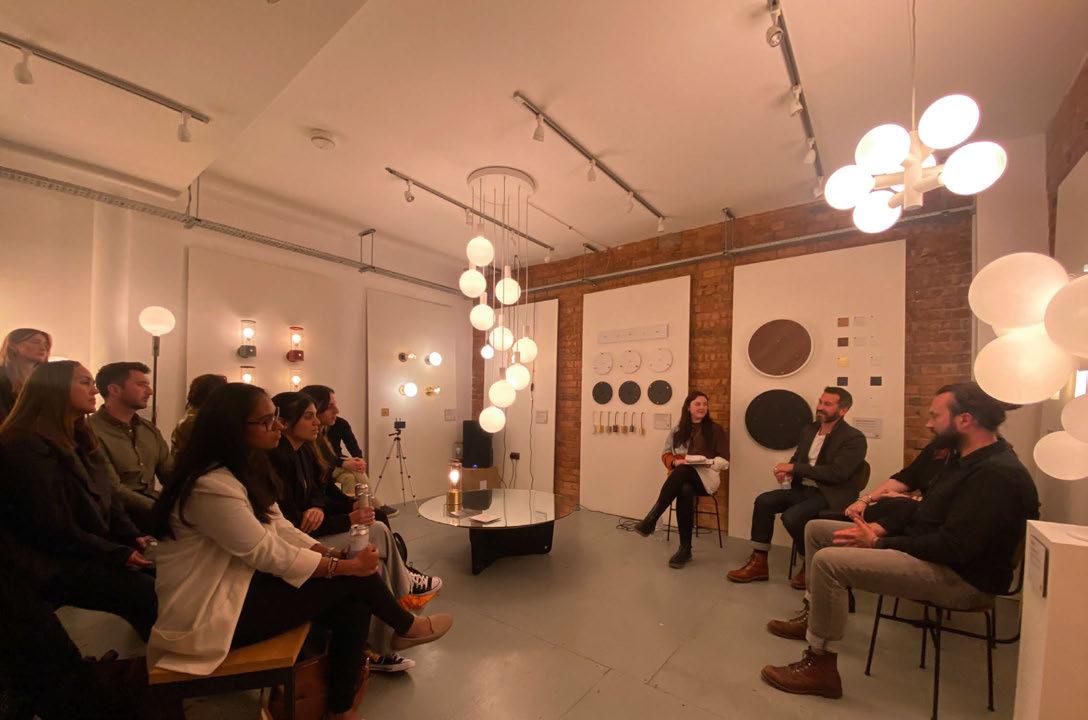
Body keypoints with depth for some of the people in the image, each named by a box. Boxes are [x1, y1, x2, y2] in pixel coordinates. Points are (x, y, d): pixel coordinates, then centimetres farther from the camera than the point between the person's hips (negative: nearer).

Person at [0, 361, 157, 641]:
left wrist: (132, 537, -2)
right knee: (153, 596, -24)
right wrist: (117, 554, -16)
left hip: (97, 553, 8)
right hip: (57, 568, -8)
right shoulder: (26, 448, -13)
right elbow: (52, 529, -17)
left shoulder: (80, 440, 14)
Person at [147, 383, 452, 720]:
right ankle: (406, 627, 14)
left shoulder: (244, 468, 4)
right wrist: (349, 565, -18)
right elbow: (270, 555, -24)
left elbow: (280, 529, 4)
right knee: (352, 578, -14)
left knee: (353, 609, -6)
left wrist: (334, 554, -8)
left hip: (245, 584, 8)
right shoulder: (212, 486, -27)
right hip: (211, 614, -8)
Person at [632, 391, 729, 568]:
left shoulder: (715, 429, 6)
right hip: (681, 476, 2)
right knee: (684, 491, -37)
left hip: (706, 477, -2)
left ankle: (651, 519, -37)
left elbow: (725, 461, 3)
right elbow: (666, 453, 12)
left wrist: (707, 462, -16)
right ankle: (685, 548, -28)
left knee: (682, 471, -38)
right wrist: (675, 461, -10)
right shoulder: (678, 430, 14)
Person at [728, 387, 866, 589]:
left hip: (830, 495, -7)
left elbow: (837, 473, -21)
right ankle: (758, 563, -4)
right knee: (763, 501, -13)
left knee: (791, 516, -29)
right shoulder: (808, 430, 13)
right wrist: (786, 470, -5)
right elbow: (797, 459, 20)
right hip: (803, 488, 7)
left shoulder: (855, 438, -10)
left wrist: (794, 468, -19)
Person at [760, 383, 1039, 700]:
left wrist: (878, 542, -19)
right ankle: (814, 613, 20)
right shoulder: (965, 457, 10)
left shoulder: (999, 474, -23)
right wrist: (883, 529, 1)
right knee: (816, 529, 8)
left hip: (962, 577, -10)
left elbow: (953, 547, -27)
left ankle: (819, 666, -11)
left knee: (829, 561, -27)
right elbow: (928, 514, 16)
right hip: (929, 549, 10)